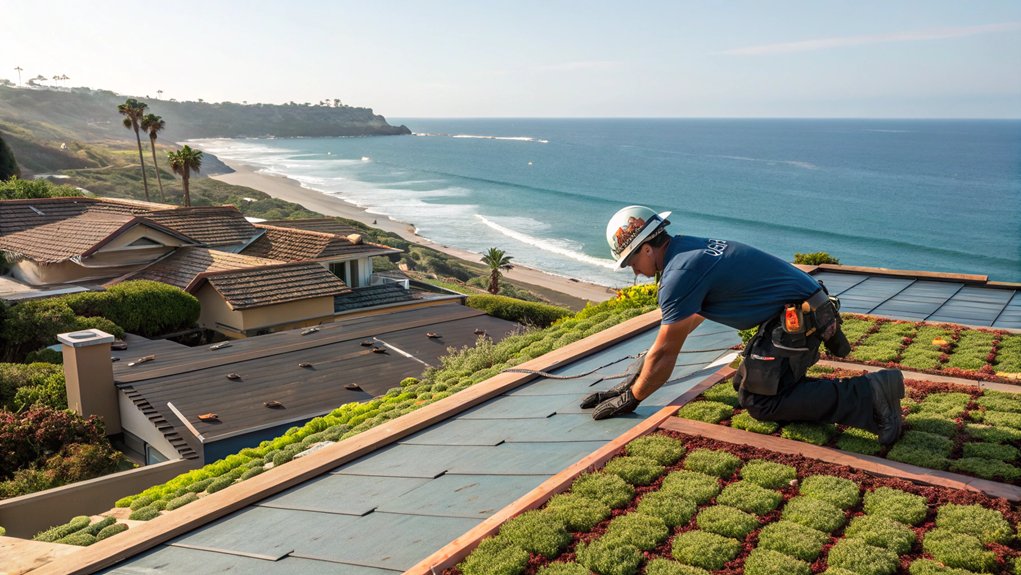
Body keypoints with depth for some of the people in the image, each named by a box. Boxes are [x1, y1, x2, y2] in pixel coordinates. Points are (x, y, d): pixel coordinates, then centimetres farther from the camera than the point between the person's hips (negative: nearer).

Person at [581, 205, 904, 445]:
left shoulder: (679, 274, -19)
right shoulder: (686, 251, 12)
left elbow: (664, 353, -12)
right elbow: (672, 333, 20)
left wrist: (630, 399, 1)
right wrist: (630, 384, 23)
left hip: (798, 320, -10)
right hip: (802, 312, 10)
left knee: (760, 402, -9)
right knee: (746, 384, 16)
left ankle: (868, 396, -12)